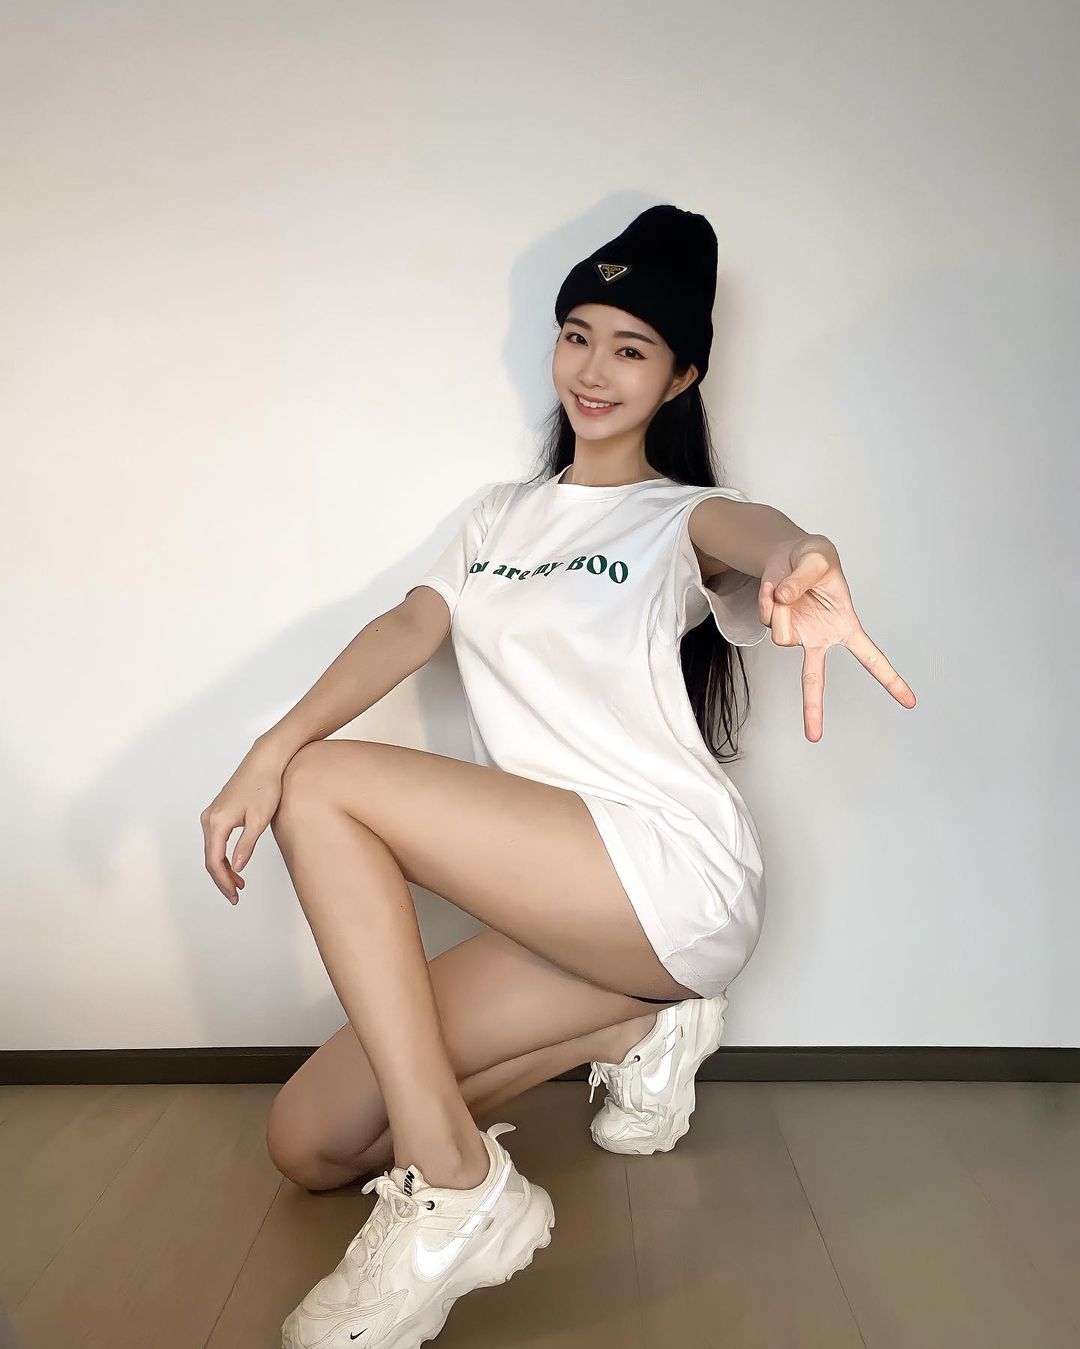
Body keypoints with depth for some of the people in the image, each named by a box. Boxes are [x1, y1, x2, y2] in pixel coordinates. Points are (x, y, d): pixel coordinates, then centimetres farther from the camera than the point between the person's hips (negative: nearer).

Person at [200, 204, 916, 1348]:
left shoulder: (681, 517, 5)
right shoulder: (498, 518, 21)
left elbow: (748, 531, -21)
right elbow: (409, 628, 3)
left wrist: (806, 561, -48)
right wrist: (268, 748, -15)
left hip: (671, 877, -6)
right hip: (555, 903, 6)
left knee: (325, 785, -21)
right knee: (309, 1145, -1)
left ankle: (452, 1187, -17)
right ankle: (633, 1026, 9)